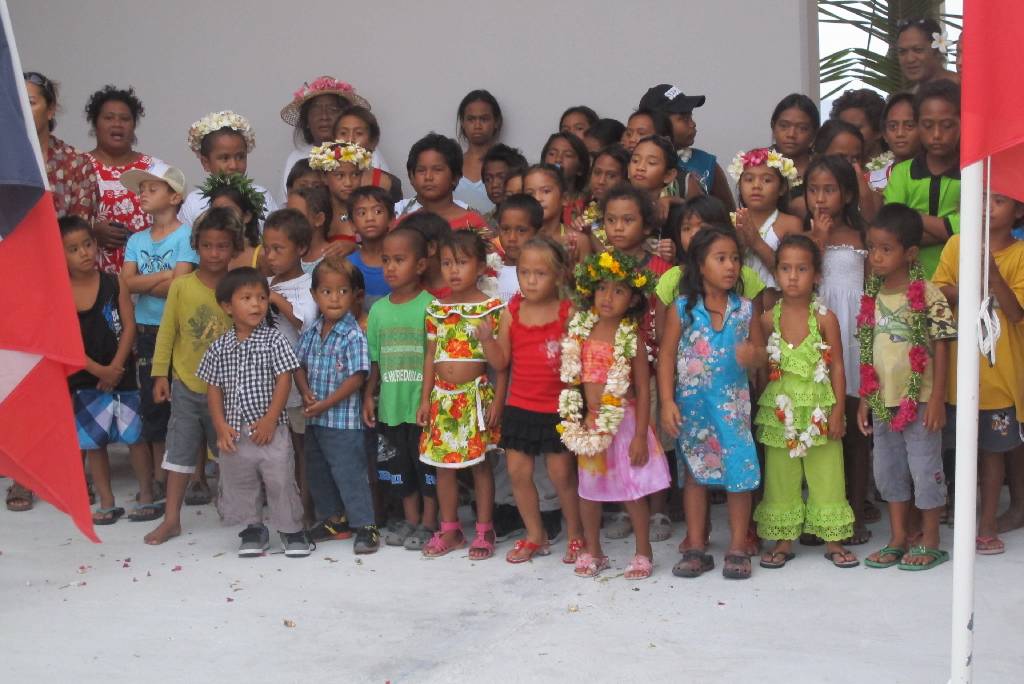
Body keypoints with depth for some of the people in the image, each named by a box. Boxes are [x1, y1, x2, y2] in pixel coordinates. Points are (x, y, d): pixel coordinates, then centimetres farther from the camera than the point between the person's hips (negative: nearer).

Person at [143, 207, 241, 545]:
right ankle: (172, 518, 13)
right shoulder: (182, 286, -6)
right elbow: (167, 331, -1)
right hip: (186, 385, 1)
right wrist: (160, 374, -2)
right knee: (180, 449, 6)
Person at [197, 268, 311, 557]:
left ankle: (291, 530, 13)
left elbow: (284, 380, -8)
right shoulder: (220, 346, 4)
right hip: (234, 433, 3)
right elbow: (213, 387, 6)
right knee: (239, 482, 12)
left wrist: (270, 419, -12)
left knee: (280, 479, -2)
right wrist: (221, 426, -3)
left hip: (269, 429, -3)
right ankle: (254, 528, 28)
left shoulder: (273, 339, -5)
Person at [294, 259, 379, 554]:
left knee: (349, 473, -5)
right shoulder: (311, 333, 6)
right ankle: (332, 518, 33)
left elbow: (357, 378, -18)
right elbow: (299, 366, 12)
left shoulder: (353, 335, -15)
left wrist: (326, 404, -18)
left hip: (343, 420, -7)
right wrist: (306, 393, -7)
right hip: (314, 419, 7)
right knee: (316, 472, 17)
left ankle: (365, 526, 4)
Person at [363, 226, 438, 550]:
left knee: (427, 463, 4)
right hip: (390, 405, 5)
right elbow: (375, 358, 12)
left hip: (424, 404, -5)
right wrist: (369, 394, 8)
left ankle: (429, 523, 18)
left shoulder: (430, 306, -10)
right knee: (398, 464, 15)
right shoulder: (379, 309, 6)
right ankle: (410, 519, 29)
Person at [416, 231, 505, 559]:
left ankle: (484, 531, 14)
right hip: (442, 396, 4)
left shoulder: (491, 308, -6)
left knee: (480, 462, 3)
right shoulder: (436, 309, 7)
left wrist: (498, 399, -10)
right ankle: (450, 530, 21)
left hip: (476, 394, -4)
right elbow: (431, 356, 11)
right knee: (443, 464, 9)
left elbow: (500, 360, -5)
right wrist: (425, 398, 8)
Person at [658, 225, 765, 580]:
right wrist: (667, 402, -12)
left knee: (740, 472, 0)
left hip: (733, 403, 1)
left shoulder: (744, 309, -1)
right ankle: (696, 548, 20)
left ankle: (738, 548, 13)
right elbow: (666, 355, -5)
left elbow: (761, 351, 6)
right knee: (695, 473, 10)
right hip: (692, 404, -1)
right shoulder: (682, 308, -6)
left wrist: (753, 355, -18)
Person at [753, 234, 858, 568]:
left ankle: (832, 540, 18)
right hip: (781, 412, 2)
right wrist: (762, 408, 1)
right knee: (781, 478, 9)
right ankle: (783, 540, 19)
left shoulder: (825, 318, -6)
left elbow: (837, 367, -4)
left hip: (819, 412, -1)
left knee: (826, 476, 6)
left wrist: (838, 410, -8)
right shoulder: (768, 319, -1)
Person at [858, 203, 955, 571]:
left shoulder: (929, 296, -12)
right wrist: (864, 399, 9)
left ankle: (930, 542, 16)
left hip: (919, 401, -6)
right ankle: (898, 540, 26)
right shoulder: (873, 297, 4)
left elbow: (940, 348, -11)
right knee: (888, 470, 13)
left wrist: (937, 400, -14)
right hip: (883, 400, 6)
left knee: (925, 468, 3)